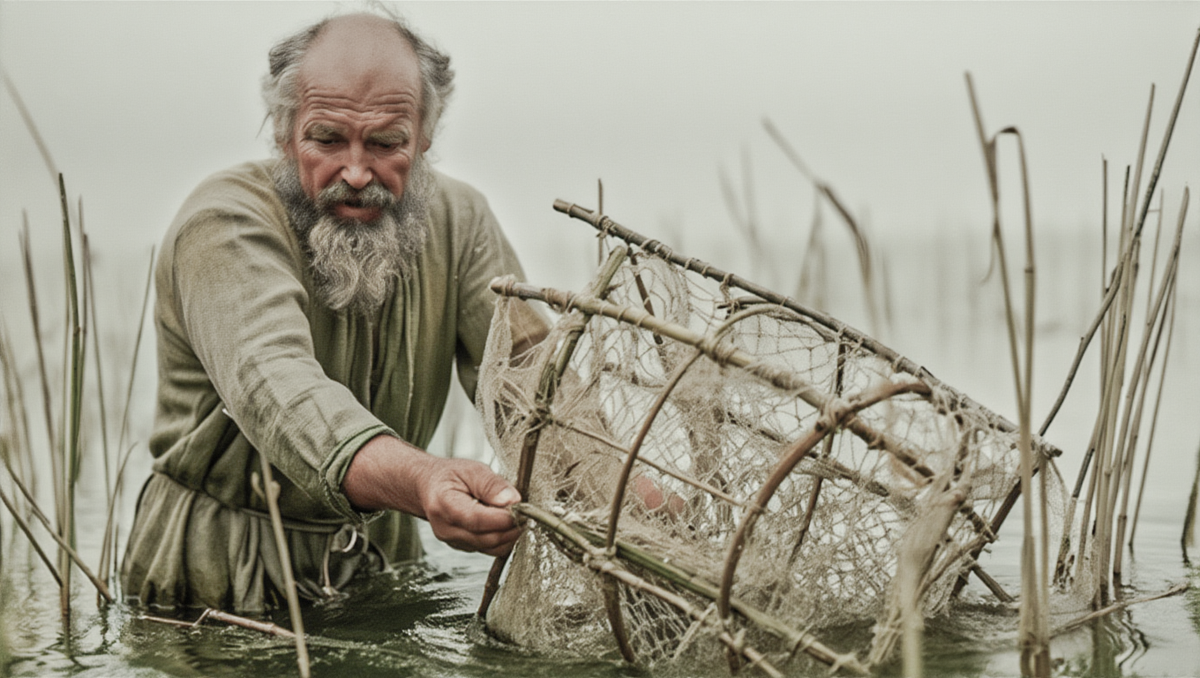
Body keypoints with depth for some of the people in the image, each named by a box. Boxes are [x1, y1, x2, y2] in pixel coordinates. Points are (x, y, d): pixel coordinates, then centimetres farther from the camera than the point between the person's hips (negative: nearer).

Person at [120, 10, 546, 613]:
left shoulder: (457, 219, -1)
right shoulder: (224, 221, -20)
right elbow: (275, 387, -38)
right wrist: (421, 483, -57)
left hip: (381, 557, 5)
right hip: (218, 580, -5)